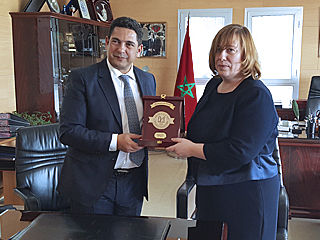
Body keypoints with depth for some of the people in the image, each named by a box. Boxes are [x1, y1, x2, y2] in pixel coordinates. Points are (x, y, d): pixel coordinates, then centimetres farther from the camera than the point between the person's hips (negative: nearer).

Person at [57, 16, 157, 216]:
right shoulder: (82, 79, -10)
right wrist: (115, 141, -23)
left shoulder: (148, 80, 7)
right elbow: (68, 131, -15)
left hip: (134, 183, 5)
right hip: (93, 182, -4)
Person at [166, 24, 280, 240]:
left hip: (246, 193, -8)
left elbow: (240, 152, -26)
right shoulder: (214, 85, 7)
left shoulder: (256, 96, -19)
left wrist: (192, 149, -18)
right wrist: (181, 141, 1)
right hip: (210, 190, 8)